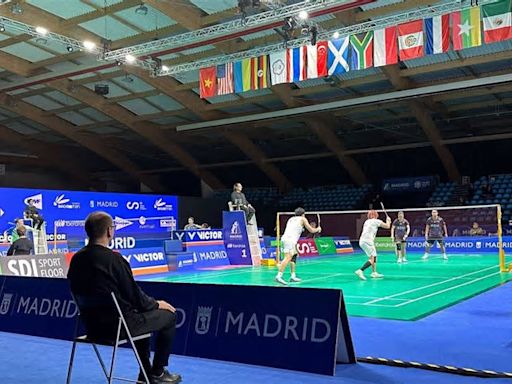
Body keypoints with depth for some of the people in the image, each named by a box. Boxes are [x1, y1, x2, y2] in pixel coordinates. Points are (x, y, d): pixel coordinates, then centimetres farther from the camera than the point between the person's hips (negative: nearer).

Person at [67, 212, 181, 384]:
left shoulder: (77, 258, -1)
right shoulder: (114, 259, -23)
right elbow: (135, 296, -16)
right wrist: (157, 304, 5)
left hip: (92, 324, 8)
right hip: (117, 324, -8)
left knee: (143, 313, 31)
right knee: (169, 315, 10)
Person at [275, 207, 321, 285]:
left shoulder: (291, 219, 29)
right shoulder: (303, 219, 13)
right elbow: (311, 230, 14)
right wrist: (318, 229, 34)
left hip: (284, 238, 8)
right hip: (290, 240, -8)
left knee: (293, 258, 18)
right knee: (288, 258, -18)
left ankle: (293, 276, 15)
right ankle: (279, 276, -31)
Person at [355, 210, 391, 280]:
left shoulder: (367, 221, 20)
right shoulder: (376, 221, 1)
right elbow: (387, 226, 5)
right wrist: (388, 220, 24)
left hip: (362, 241, 8)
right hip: (367, 241, -8)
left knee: (374, 257, 20)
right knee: (372, 259, -11)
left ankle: (374, 273, 23)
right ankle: (360, 271, -25)